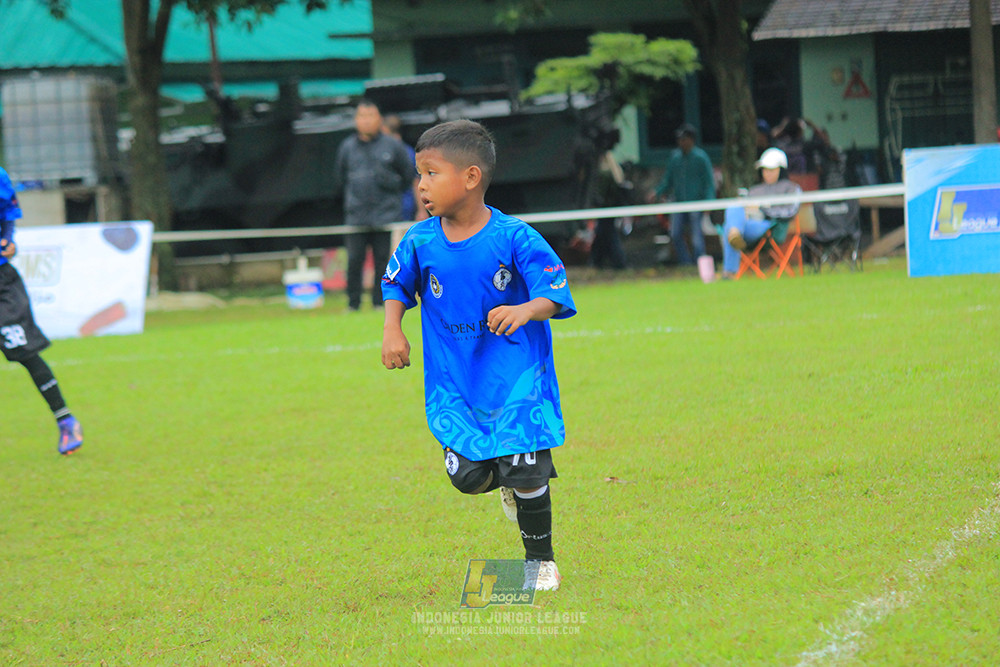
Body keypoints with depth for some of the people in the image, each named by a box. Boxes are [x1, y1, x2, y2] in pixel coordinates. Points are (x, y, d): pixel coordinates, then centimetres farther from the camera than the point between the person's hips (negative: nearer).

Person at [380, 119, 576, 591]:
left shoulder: (514, 238, -13)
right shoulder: (420, 242, -3)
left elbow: (554, 295, -11)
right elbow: (397, 285, 16)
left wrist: (526, 310, -32)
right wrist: (392, 329, -1)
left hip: (516, 375, -3)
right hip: (453, 382, 3)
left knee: (527, 475, -7)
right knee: (469, 476, -8)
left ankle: (540, 560, 16)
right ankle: (503, 480, 30)